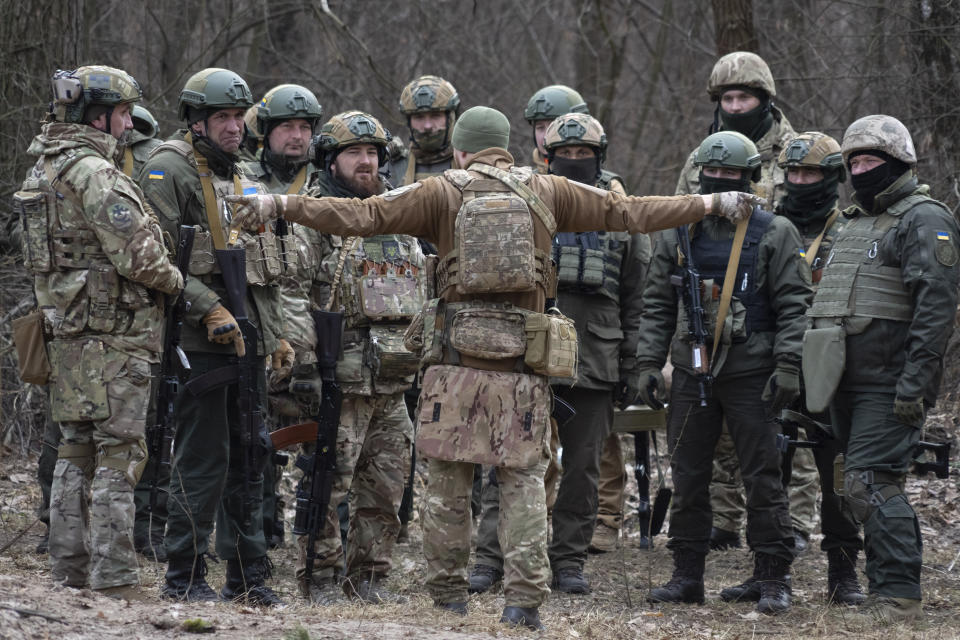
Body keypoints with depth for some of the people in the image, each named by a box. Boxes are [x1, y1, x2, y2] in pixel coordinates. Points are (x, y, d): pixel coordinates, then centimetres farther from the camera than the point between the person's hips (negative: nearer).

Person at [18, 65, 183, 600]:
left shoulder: (47, 168, 15)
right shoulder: (93, 172, -16)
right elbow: (137, 254, -20)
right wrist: (176, 280, -3)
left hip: (69, 331, 9)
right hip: (114, 334, -9)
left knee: (77, 452, 13)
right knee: (118, 455, -7)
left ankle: (70, 572, 16)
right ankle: (114, 582, -8)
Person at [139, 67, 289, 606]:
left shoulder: (242, 177, 20)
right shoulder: (169, 171, -6)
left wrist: (277, 333, 20)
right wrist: (211, 309, -20)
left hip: (249, 341, 8)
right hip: (200, 340, -8)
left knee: (249, 460, 9)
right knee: (203, 460, -7)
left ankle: (248, 576, 15)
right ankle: (184, 577, 0)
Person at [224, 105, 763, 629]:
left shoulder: (444, 192, 4)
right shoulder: (546, 192, 9)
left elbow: (363, 216, -5)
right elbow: (629, 212, 14)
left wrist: (282, 205, -5)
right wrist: (713, 204, 23)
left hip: (457, 356, -1)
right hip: (523, 359, 1)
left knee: (449, 479, 7)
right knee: (524, 478, 3)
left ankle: (449, 593, 10)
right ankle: (525, 596, -5)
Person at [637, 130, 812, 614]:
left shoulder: (773, 234, 0)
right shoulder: (679, 235, 11)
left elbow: (795, 306, -4)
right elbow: (657, 305, 14)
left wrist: (788, 366, -13)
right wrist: (648, 363, 6)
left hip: (751, 375, -4)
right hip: (691, 371, 4)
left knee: (762, 479, -2)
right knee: (687, 479, 6)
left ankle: (773, 580, 3)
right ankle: (687, 576, 14)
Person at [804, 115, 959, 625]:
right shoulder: (855, 223, 22)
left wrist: (914, 382, -23)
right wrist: (821, 379, 22)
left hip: (888, 386, -9)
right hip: (847, 382, 9)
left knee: (869, 483, -16)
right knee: (864, 486, 9)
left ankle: (899, 595, -13)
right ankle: (889, 588, 15)